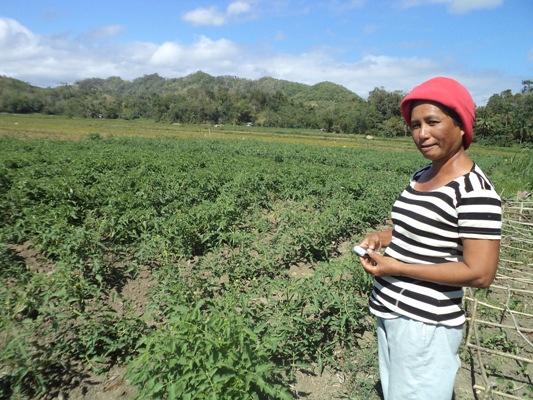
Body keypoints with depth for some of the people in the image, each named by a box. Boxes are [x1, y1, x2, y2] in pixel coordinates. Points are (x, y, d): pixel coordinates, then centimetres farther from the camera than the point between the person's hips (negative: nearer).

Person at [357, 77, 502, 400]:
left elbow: (480, 273, -22)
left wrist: (397, 268, -21)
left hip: (426, 327, -8)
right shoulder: (422, 175, 5)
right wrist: (382, 237, -1)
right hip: (389, 313, 8)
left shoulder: (475, 190, -20)